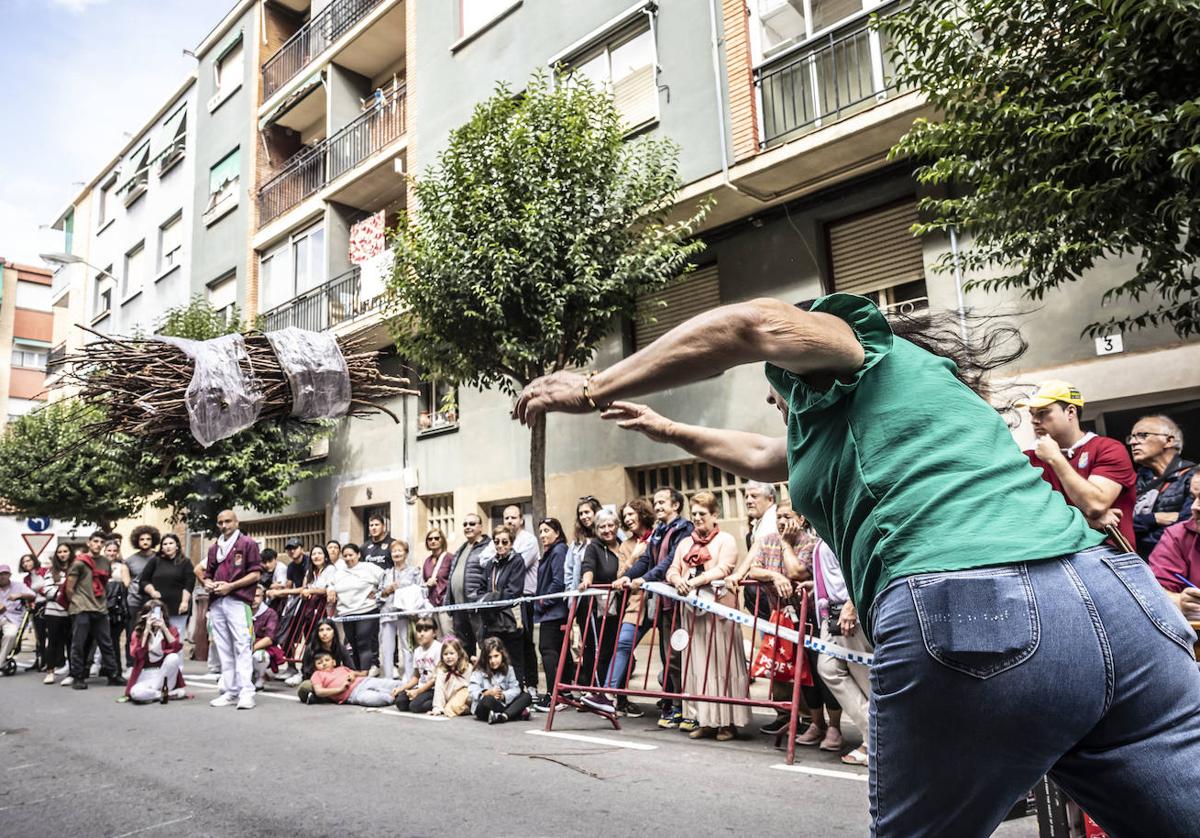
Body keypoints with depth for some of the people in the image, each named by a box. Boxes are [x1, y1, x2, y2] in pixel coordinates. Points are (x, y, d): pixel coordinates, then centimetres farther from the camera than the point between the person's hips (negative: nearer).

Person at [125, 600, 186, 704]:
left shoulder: (170, 629, 2)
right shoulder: (138, 632, 1)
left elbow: (177, 648, -15)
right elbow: (137, 654, -14)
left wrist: (164, 628, -18)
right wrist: (146, 631, -16)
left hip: (165, 673, 1)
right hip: (146, 675, 0)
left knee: (173, 657, -32)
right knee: (136, 693, -33)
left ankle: (165, 689, -16)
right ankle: (171, 694, -16)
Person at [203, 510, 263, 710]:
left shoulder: (247, 543, 3)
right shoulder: (214, 548, 20)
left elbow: (256, 574, -3)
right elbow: (208, 574, 27)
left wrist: (230, 586, -11)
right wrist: (208, 584, 3)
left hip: (237, 601, -6)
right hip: (216, 602, 6)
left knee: (242, 646, -10)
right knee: (223, 649, 7)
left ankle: (246, 693, -12)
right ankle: (229, 692, 12)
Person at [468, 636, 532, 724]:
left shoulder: (508, 669, 7)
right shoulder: (479, 672, -1)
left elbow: (515, 689, -3)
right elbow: (472, 691, -13)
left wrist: (503, 695, -23)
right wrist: (488, 693, -30)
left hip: (503, 705, 4)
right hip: (483, 708, -4)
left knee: (526, 696, -17)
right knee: (488, 700, -38)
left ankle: (503, 716, -38)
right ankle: (518, 712, -29)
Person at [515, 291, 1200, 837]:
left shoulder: (864, 352, 13)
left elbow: (756, 324, -11)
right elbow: (763, 457, 48)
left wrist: (594, 390, -2)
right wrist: (669, 430, 58)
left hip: (971, 624, -9)